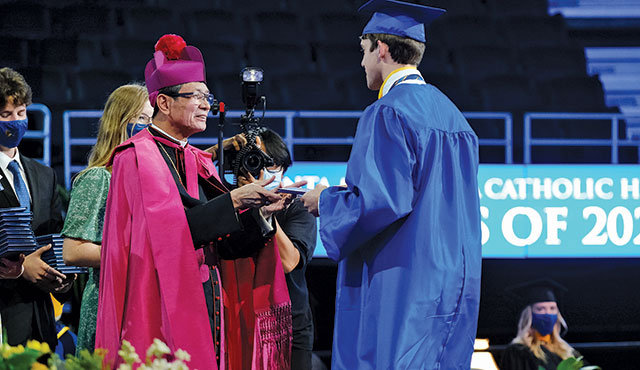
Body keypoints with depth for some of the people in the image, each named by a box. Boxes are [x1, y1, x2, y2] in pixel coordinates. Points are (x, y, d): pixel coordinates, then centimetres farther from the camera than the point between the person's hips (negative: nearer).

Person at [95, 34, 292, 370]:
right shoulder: (137, 157, -6)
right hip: (163, 303, -7)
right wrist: (233, 200, -21)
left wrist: (256, 208, -6)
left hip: (206, 302, 7)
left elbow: (224, 244, 10)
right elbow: (169, 228, -19)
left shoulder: (198, 162, 17)